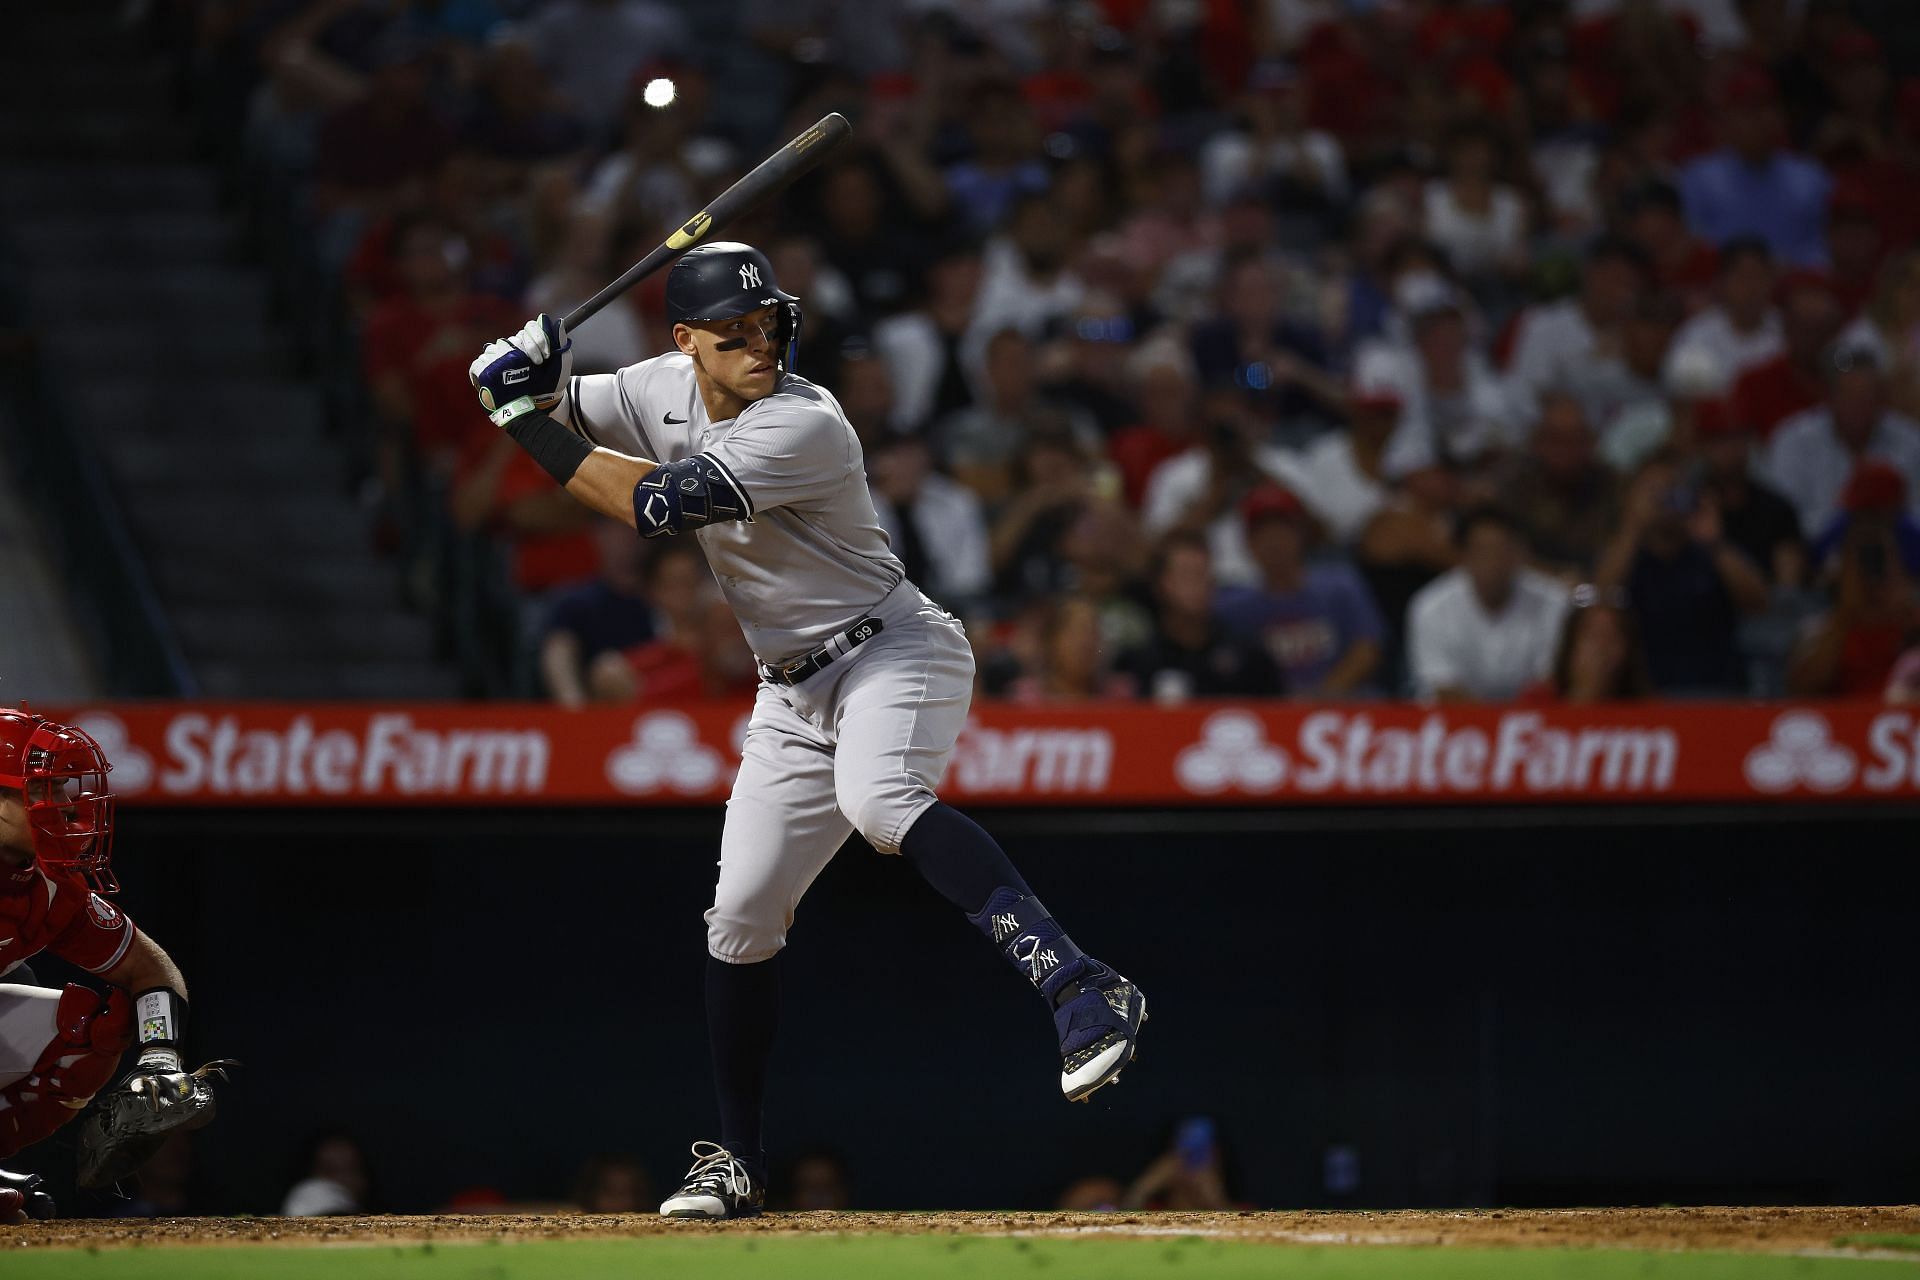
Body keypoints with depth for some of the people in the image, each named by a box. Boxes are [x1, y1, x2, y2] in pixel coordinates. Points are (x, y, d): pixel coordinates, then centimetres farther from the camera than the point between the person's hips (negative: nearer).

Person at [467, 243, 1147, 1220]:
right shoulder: (669, 391, 0)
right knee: (741, 915, 7)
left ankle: (1080, 990, -47)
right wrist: (530, 379, -15)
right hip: (794, 690, 8)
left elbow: (661, 506, -30)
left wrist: (523, 419, -24)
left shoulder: (804, 426, -24)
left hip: (894, 652, -8)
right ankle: (736, 1163, 19)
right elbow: (561, 414, 10)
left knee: (878, 801, -38)